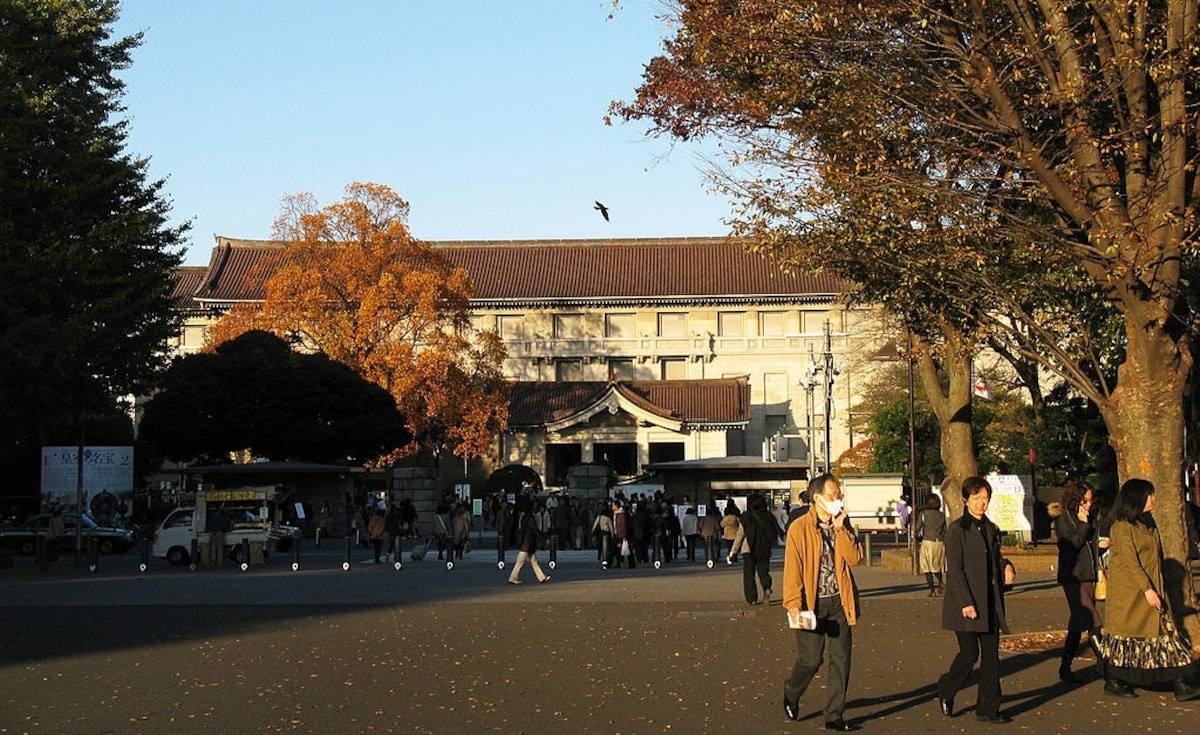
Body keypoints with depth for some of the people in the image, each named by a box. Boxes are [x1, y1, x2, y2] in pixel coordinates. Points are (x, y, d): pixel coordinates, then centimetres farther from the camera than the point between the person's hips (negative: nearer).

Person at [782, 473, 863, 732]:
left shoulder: (842, 525, 9)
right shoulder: (800, 528, -6)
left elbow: (855, 557, -3)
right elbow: (792, 568, -9)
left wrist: (841, 529, -11)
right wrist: (793, 603, -17)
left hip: (839, 602, 5)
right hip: (811, 603, -4)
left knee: (841, 659, 3)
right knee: (811, 659, -4)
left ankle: (834, 715, 11)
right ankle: (791, 694, 26)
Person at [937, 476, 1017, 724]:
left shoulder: (992, 529, 14)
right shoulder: (957, 529, -6)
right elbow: (954, 570, -11)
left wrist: (1006, 567, 0)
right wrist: (966, 603, -17)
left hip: (990, 602, 6)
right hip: (966, 603, -6)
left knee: (991, 655, 4)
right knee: (969, 653, -7)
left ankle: (988, 709, 11)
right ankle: (946, 692, 18)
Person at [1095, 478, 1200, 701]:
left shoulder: (1148, 525, 15)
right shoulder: (1122, 527, -12)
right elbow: (1129, 561, -19)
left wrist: (1155, 589, 14)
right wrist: (1147, 589, -23)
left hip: (1151, 590, 9)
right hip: (1128, 592, -8)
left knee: (1166, 631, 1)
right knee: (1124, 634, -1)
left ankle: (1181, 685, -2)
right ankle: (1112, 682, 10)